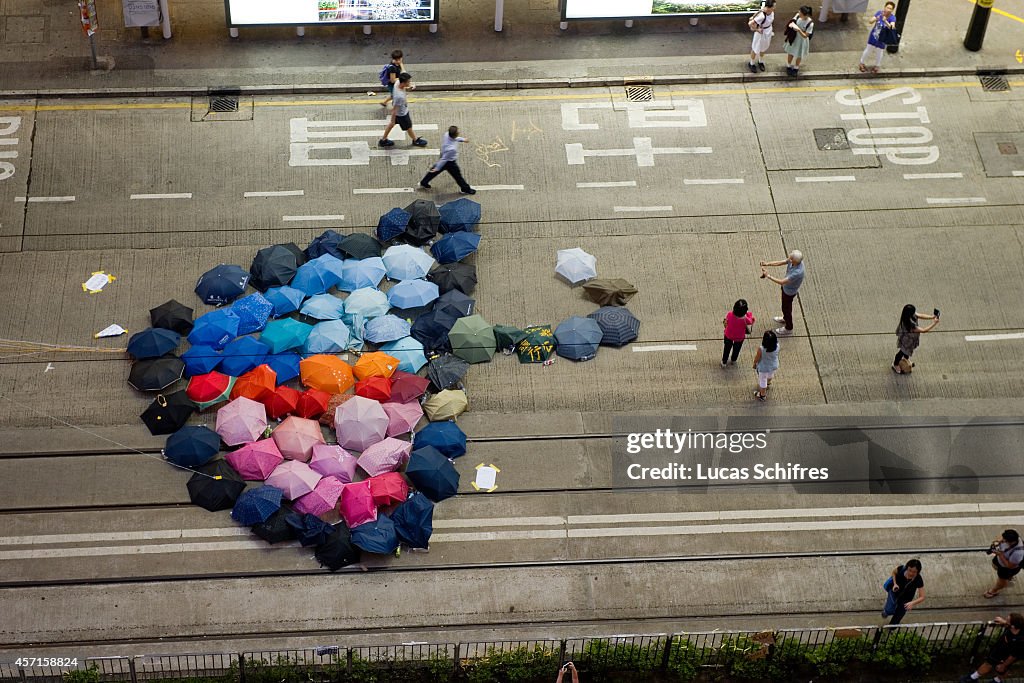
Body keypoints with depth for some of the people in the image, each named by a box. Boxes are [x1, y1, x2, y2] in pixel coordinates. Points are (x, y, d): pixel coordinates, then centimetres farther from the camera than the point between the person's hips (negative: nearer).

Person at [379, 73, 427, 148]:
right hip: (402, 114, -8)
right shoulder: (400, 96, -44)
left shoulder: (398, 83, -21)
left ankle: (383, 140, 47)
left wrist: (408, 89, -14)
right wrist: (393, 120, -17)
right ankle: (416, 140, 49)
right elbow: (394, 109, -30)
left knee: (391, 124, 28)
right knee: (409, 127, 21)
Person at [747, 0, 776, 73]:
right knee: (756, 49, 18)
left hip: (768, 31, 7)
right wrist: (756, 29, -25)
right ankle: (751, 64, 43)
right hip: (761, 32, -7)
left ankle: (760, 62, 54)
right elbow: (750, 23, -42)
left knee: (763, 48, 29)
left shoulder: (772, 11, -18)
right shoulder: (762, 16, -41)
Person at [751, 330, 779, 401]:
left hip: (763, 368, -4)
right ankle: (768, 382, 70)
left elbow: (757, 358, -18)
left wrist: (754, 363, -1)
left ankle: (762, 395, 46)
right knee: (770, 375, 38)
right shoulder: (777, 346, -29)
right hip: (774, 366, 4)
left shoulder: (761, 349, -39)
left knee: (762, 381, 23)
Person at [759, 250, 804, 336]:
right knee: (785, 306, 33)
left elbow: (781, 282, -37)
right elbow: (780, 263, -9)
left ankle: (788, 328, 42)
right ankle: (785, 318, 61)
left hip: (789, 292, -8)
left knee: (786, 308, 17)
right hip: (786, 287, 8)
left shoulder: (797, 272, -45)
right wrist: (767, 264, -21)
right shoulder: (793, 260, -22)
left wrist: (768, 276, -33)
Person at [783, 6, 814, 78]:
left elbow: (805, 36, -27)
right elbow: (792, 21, -3)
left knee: (799, 55, 22)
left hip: (802, 40, -3)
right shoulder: (798, 15, -22)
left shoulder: (810, 23, -33)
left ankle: (796, 68, 50)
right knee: (791, 53, 24)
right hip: (793, 37, 3)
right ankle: (789, 66, 51)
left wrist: (799, 30, -42)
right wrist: (792, 24, -26)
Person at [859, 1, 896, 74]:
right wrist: (876, 19, -40)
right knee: (868, 50, 16)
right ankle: (862, 63, 37)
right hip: (873, 36, 1)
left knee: (879, 53, 16)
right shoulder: (879, 13, -16)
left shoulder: (892, 18, -22)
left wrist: (885, 21, -55)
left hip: (882, 39, -1)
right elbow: (871, 21, -18)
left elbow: (892, 27, -38)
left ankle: (877, 66, 39)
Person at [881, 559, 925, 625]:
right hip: (894, 589, 0)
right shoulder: (901, 569, -30)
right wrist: (895, 584, -19)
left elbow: (922, 597, -29)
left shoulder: (919, 580, -33)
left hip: (906, 598, 0)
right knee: (890, 611, -8)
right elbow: (894, 572, -5)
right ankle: (886, 610, 29)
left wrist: (912, 603, -46)